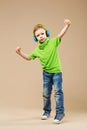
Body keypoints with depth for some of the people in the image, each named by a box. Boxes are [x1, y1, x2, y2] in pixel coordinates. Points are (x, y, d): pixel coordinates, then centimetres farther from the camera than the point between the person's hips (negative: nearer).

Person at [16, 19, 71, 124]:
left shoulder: (53, 42, -10)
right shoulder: (37, 50, 1)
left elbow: (61, 34, -24)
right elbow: (28, 57, 15)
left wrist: (67, 25, -41)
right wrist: (20, 53, 1)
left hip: (56, 71, -4)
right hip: (46, 72, 4)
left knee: (58, 91, -8)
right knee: (46, 93, 11)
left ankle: (60, 112, -1)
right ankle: (47, 111, 28)